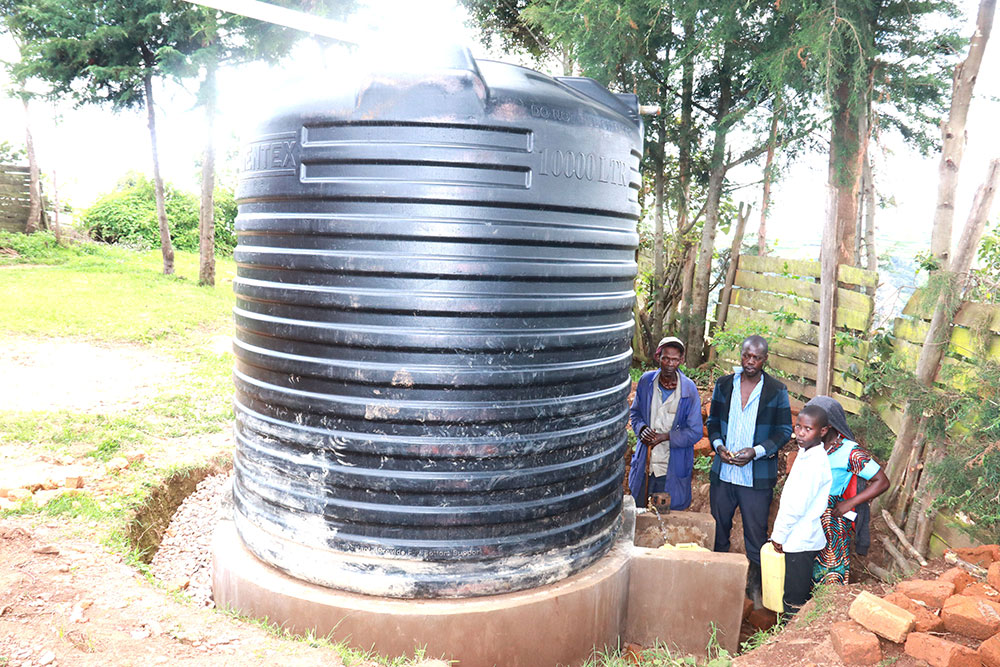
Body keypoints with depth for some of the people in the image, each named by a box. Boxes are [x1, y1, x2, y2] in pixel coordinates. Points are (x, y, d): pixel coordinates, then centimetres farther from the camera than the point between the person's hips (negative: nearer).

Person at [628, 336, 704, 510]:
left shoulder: (689, 389, -11)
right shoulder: (646, 380, -3)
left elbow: (695, 432, -9)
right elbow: (635, 412, 12)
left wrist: (665, 436, -19)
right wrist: (641, 428, -9)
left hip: (673, 469, -3)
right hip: (644, 463, 3)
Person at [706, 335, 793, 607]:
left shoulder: (776, 390, -4)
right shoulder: (723, 385, 4)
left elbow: (784, 431, -3)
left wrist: (755, 452, -16)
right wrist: (718, 445, -9)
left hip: (757, 476, -3)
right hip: (722, 472, 3)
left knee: (755, 534, 6)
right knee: (718, 529, 14)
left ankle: (755, 586, 25)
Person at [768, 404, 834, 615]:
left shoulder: (814, 463, -24)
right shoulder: (806, 454, 5)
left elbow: (797, 506, -22)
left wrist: (779, 535, -12)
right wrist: (779, 532, 15)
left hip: (801, 541, -9)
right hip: (798, 537, 9)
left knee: (794, 599, 3)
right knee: (799, 593, 20)